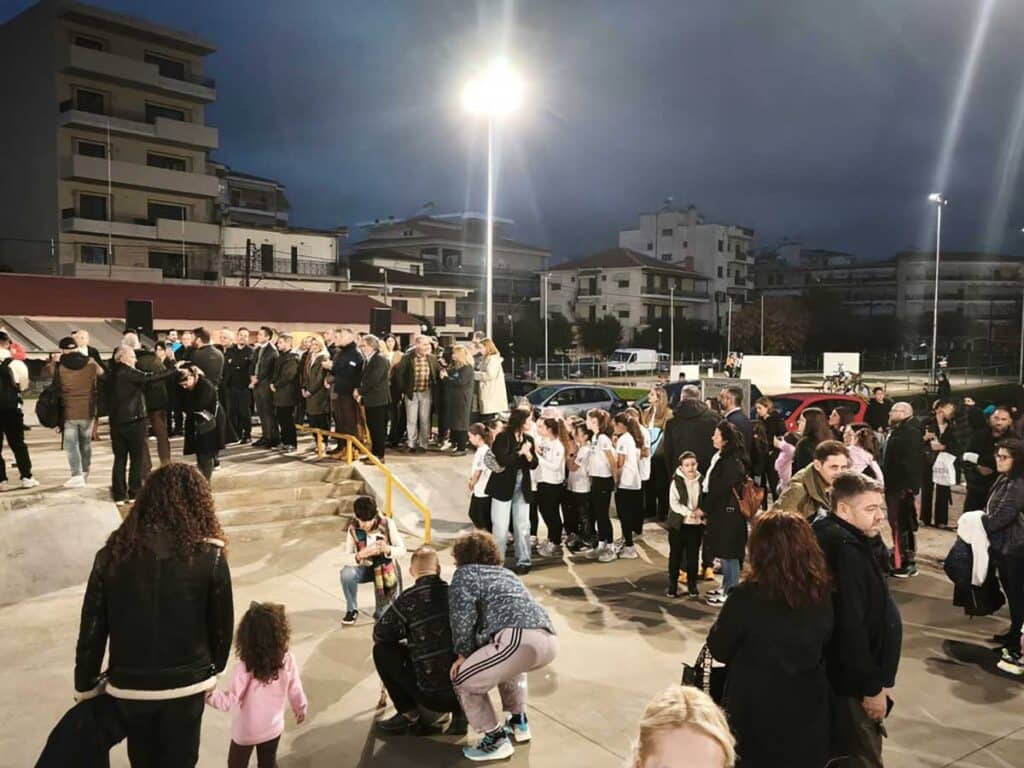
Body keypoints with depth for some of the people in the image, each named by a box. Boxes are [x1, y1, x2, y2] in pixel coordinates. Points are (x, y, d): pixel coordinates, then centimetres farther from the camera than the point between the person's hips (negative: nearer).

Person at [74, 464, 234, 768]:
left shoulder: (113, 554, -9)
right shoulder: (209, 557, -14)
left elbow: (92, 628, -3)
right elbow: (222, 624, -4)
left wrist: (86, 685, 11)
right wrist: (212, 670, 14)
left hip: (127, 685, 2)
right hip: (185, 684, -2)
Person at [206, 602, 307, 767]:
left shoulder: (244, 669, -29)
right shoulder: (287, 660, -20)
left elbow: (229, 702, -25)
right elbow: (295, 690, -7)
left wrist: (209, 694, -14)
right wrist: (301, 708, 10)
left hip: (245, 731, -3)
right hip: (273, 727, 3)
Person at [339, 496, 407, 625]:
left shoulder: (387, 524, -21)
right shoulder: (353, 529, -18)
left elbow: (402, 550, -18)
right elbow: (347, 558, -22)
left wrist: (388, 549, -40)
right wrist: (360, 555, -44)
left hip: (385, 567, -1)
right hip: (364, 567, 1)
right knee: (346, 573, -32)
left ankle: (380, 612, 22)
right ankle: (352, 610, -7)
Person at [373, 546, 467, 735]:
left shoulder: (410, 598, -9)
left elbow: (379, 634, 1)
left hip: (432, 695, -4)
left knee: (382, 649, 11)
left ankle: (409, 714, 13)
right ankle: (459, 710, 16)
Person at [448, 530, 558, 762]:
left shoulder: (465, 573, 15)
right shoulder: (506, 573, 36)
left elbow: (462, 615, 2)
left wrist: (464, 653, 15)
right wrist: (474, 653, 37)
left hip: (519, 639, -8)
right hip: (549, 639, 8)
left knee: (464, 680, 10)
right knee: (504, 663, 38)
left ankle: (496, 740, 12)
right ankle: (519, 722, 36)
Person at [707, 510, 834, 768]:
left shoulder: (747, 597, -25)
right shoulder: (822, 593, -11)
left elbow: (718, 649, -10)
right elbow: (823, 648, 5)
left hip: (757, 710, -4)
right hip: (808, 705, 4)